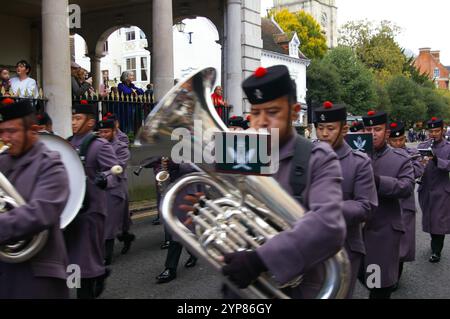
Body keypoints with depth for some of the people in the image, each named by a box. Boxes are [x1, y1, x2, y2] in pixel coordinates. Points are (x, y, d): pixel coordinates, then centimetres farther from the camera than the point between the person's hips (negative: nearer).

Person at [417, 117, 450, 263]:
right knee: (428, 218, 13)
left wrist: (436, 160, -33)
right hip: (425, 189, 3)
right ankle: (436, 244, 34)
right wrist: (420, 163, -27)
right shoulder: (422, 146, 6)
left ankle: (436, 251, 11)